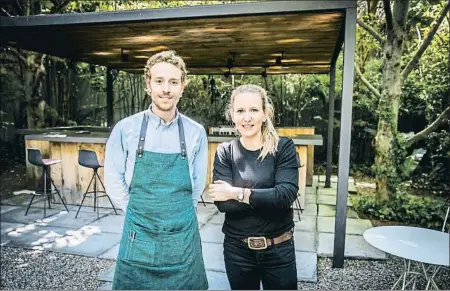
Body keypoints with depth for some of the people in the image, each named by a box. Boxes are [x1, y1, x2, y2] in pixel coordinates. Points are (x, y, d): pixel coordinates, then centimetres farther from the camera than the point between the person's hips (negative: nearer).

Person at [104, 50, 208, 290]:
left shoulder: (196, 132, -3)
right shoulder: (125, 129, -7)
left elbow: (198, 183, 6)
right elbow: (113, 180, 1)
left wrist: (179, 215, 9)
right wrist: (139, 214, 4)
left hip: (183, 238, 1)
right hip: (138, 238, -1)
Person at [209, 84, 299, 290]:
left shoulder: (283, 147, -8)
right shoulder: (225, 152, -5)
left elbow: (286, 195, -21)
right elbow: (222, 203, -16)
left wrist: (238, 193, -20)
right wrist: (269, 199, -22)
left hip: (278, 248, 0)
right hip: (237, 249, 1)